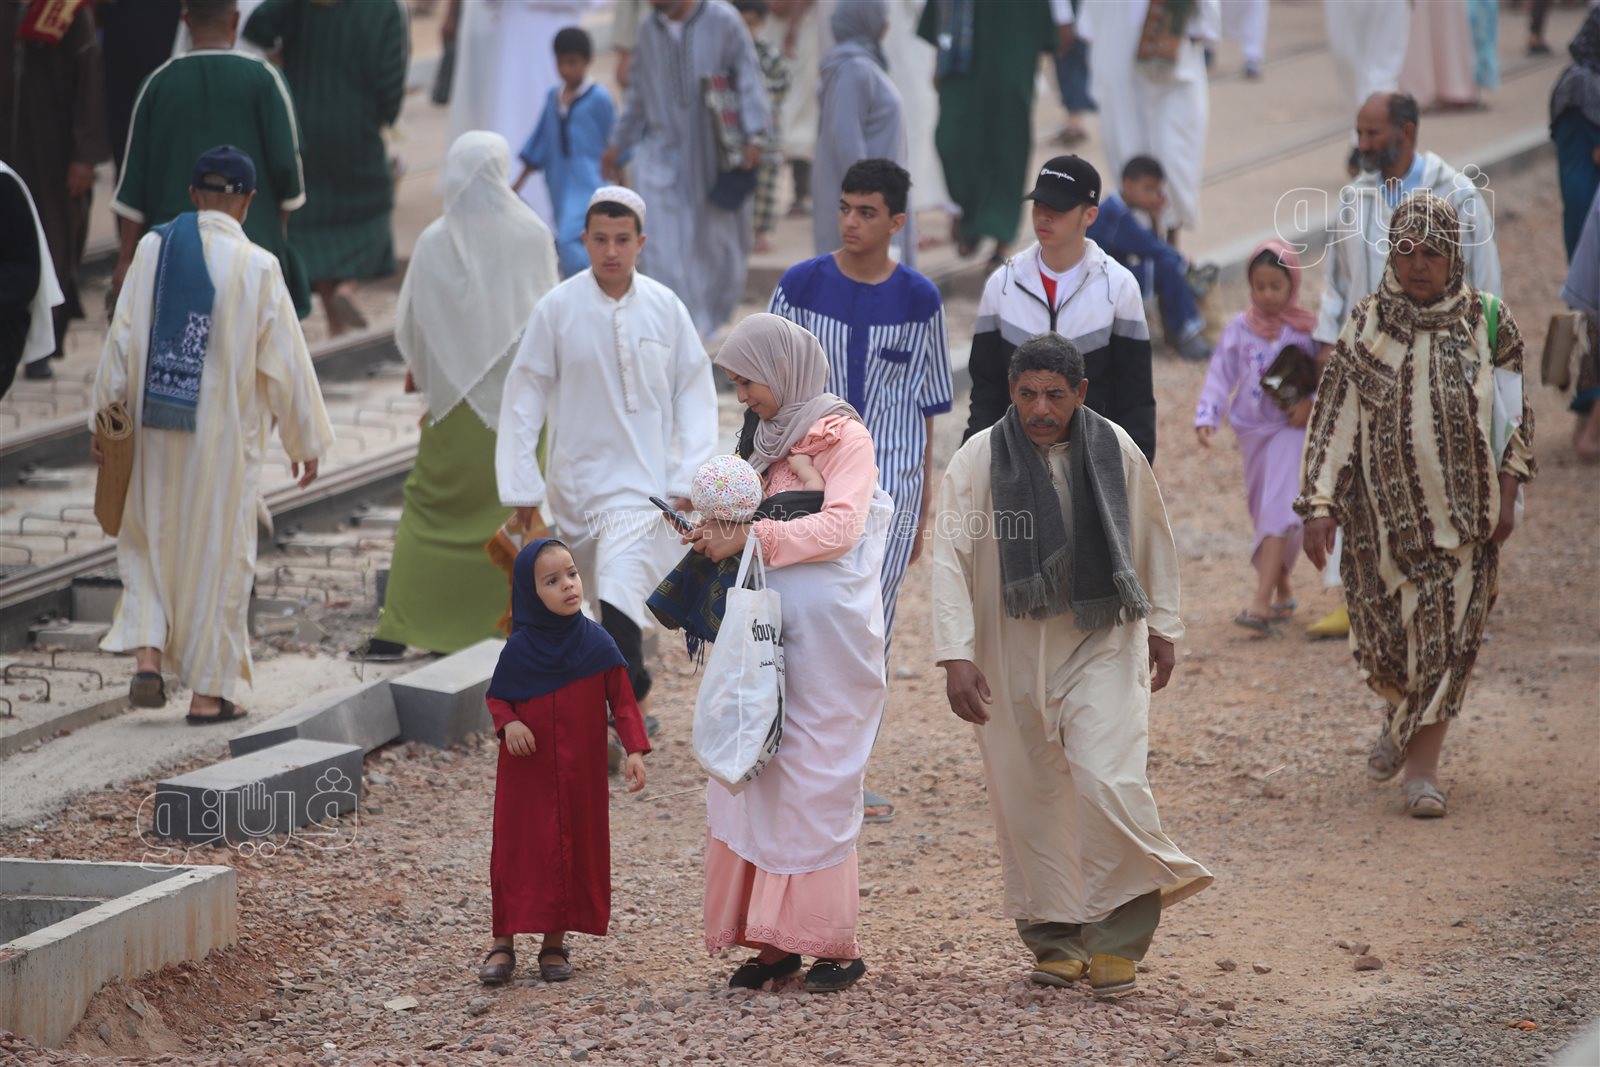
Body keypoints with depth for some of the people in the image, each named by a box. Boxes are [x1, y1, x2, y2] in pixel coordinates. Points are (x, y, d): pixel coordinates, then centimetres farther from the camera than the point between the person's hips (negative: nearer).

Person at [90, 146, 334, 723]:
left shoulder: (153, 249, -6)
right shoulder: (257, 268, -11)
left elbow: (122, 337, -2)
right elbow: (286, 359, -6)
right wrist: (306, 438, 5)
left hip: (155, 434, 2)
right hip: (225, 437, -2)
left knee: (150, 543, 19)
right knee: (218, 554, 8)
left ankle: (148, 657, 3)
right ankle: (207, 691, 12)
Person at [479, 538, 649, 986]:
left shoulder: (596, 643, -6)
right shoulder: (518, 649, -6)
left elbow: (622, 700, -2)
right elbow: (497, 698, 6)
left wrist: (634, 750, -13)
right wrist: (508, 724, -16)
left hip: (581, 773, 1)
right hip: (527, 770, -1)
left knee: (576, 849, 5)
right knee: (519, 850, 0)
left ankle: (555, 943, 17)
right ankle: (504, 943, 7)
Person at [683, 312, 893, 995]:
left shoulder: (843, 437, -5)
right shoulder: (770, 440, 18)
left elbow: (839, 527, -16)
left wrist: (750, 537, -17)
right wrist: (718, 533, 4)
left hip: (827, 637, -7)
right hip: (766, 633, 7)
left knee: (816, 784, -6)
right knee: (752, 777, 1)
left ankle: (833, 945, 0)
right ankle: (772, 940, 6)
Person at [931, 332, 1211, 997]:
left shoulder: (1115, 452, -2)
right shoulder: (976, 462, -8)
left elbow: (1152, 539, 12)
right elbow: (951, 560, -9)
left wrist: (1162, 627, 16)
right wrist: (956, 656, -18)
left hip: (1103, 643, 0)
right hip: (1013, 650, 0)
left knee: (1107, 780, -16)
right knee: (1028, 796, 5)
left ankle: (1117, 938, -3)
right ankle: (1055, 938, 20)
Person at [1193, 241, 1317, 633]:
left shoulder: (1308, 328, -4)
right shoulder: (1241, 329, 3)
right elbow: (1221, 375, 0)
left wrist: (1312, 404, -17)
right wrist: (1207, 416, -13)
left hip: (1291, 429, -4)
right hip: (1253, 429, 4)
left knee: (1278, 511, -15)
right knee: (1263, 512, 11)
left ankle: (1261, 602, -23)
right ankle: (1282, 592, 25)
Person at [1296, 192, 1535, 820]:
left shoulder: (1487, 321, -2)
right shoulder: (1367, 326, -2)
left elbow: (1515, 410, 5)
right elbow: (1334, 415, -2)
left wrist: (1506, 493, -1)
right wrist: (1320, 504, -9)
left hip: (1463, 508, -1)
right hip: (1386, 509, 1)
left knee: (1447, 637, -5)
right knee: (1387, 630, 8)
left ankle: (1422, 764, 3)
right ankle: (1402, 715, 39)